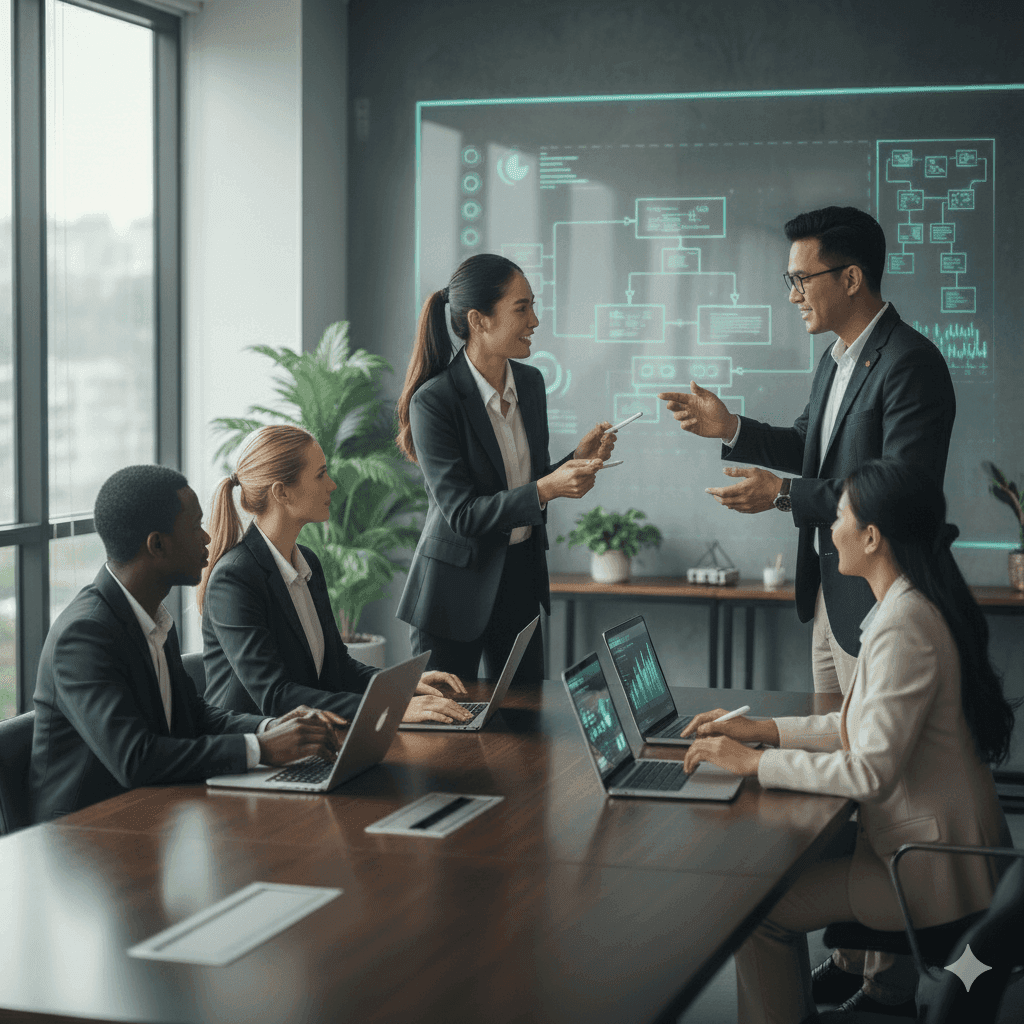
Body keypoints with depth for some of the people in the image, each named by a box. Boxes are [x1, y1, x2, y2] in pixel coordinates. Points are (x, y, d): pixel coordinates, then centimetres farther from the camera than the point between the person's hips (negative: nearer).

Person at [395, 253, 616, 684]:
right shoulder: (433, 401, -18)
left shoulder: (530, 382, 3)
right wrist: (546, 489, -30)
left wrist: (577, 459, -4)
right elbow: (462, 514, -21)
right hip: (458, 585, -6)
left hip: (522, 576, 6)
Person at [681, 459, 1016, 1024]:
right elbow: (870, 725, 15)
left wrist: (754, 762, -18)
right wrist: (762, 729, 10)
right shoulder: (911, 606, 7)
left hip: (935, 872, -10)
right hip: (941, 843, 10)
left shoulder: (904, 626, -25)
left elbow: (871, 773, -26)